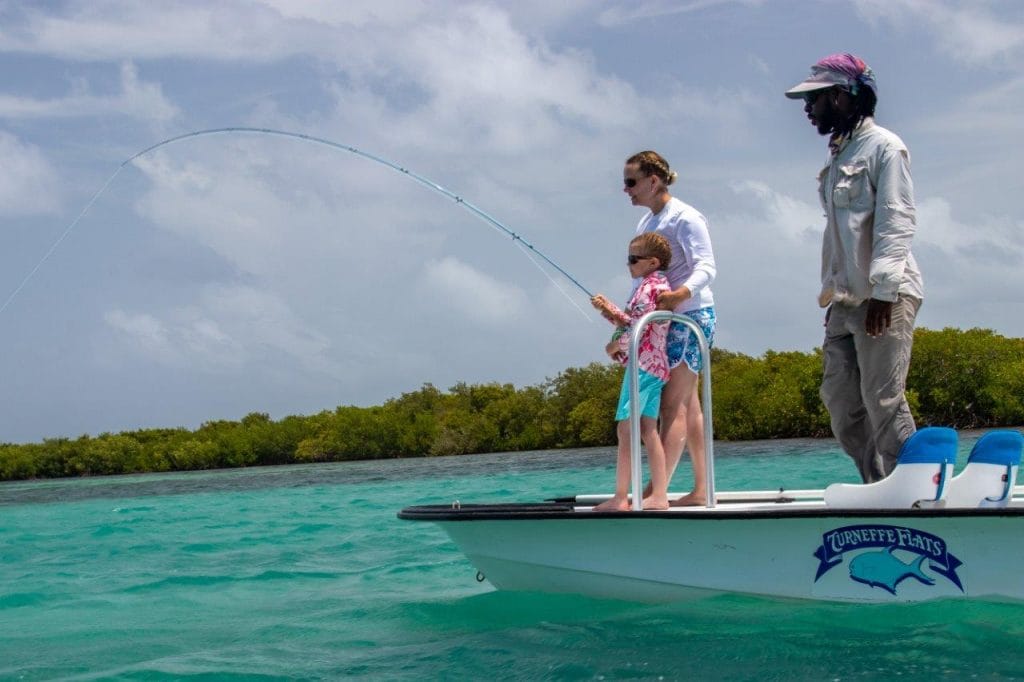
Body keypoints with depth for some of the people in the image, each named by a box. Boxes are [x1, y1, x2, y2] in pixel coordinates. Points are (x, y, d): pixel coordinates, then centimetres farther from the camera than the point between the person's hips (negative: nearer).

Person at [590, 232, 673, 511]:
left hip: (643, 365, -10)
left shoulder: (649, 286, -11)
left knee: (626, 429, -10)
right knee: (648, 430, 8)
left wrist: (616, 345, -4)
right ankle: (659, 495, 5)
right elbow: (633, 323, 23)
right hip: (655, 367, 10)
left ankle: (620, 498, -12)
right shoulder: (657, 285, 19)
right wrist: (609, 309, 13)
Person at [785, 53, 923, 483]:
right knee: (840, 400, 6)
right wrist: (832, 293, 16)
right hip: (846, 300, 9)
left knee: (883, 402, -12)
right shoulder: (839, 156, 21)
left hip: (884, 299, -9)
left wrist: (883, 288, -23)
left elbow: (896, 221, -14)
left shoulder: (884, 147, -5)